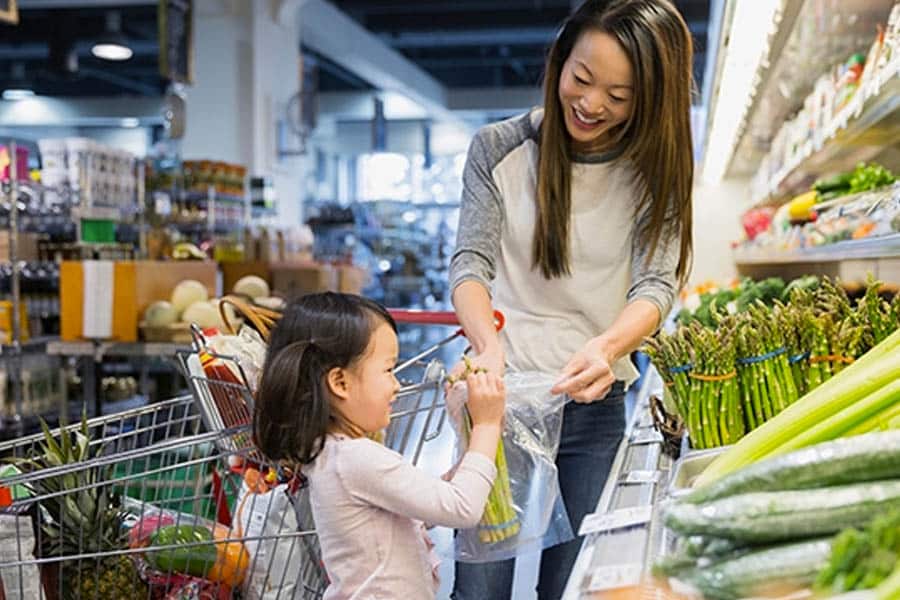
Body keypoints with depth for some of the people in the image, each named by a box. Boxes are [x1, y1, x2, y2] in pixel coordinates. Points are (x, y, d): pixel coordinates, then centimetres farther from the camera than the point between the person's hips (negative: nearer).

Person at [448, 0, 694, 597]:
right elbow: (471, 263, -5)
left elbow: (656, 285, -7)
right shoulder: (499, 149, -1)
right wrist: (489, 345, -26)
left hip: (596, 402, 1)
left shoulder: (656, 172, 1)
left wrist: (607, 347, -29)